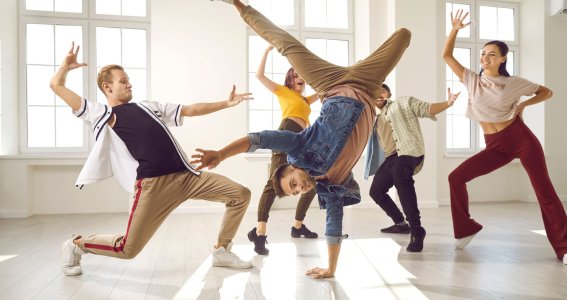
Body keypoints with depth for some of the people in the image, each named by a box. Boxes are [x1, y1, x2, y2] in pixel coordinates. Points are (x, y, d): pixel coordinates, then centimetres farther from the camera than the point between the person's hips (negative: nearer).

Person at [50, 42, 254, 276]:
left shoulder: (149, 106, 25)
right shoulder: (101, 113, 10)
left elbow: (191, 110, 23)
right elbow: (57, 85, 11)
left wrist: (227, 103, 18)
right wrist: (67, 65, 28)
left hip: (186, 175, 5)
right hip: (152, 183, -5)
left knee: (241, 195, -2)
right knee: (127, 250, -3)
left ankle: (221, 251, 14)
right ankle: (76, 245, 28)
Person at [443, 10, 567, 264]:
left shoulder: (513, 83, 1)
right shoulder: (472, 80, 5)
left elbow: (546, 92, 13)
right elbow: (447, 55, 3)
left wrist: (524, 104, -4)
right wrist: (455, 29, -6)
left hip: (521, 138, -2)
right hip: (495, 146, 2)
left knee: (544, 191, -2)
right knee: (456, 178, -11)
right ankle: (466, 228, 5)